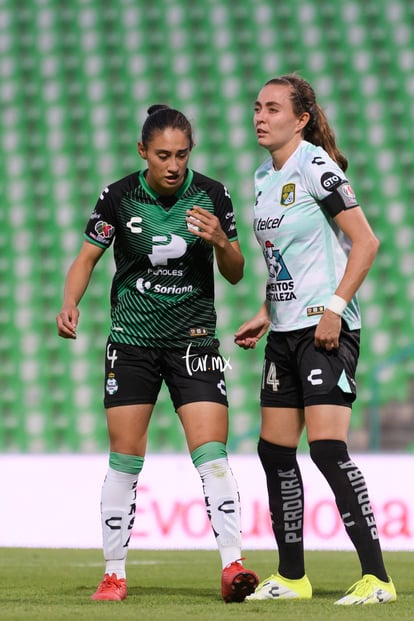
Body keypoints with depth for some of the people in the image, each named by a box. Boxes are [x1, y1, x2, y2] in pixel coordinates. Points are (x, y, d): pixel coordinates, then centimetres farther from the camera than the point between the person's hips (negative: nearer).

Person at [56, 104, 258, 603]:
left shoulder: (212, 195, -4)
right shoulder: (118, 197, -6)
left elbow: (235, 275, 2)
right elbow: (87, 257, 4)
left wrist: (221, 242, -19)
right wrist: (70, 304, -14)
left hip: (194, 338, 0)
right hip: (132, 337, 0)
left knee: (211, 453, -11)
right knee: (125, 459, 0)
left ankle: (232, 565, -12)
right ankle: (114, 574, 9)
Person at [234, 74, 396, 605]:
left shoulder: (314, 166, -11)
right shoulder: (264, 176, 14)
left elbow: (364, 241, -16)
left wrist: (335, 308, -20)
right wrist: (264, 316, 17)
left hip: (325, 328, -9)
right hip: (285, 332, 9)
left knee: (327, 447, -17)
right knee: (274, 451, 9)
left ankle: (376, 578, -14)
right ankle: (291, 577, 19)